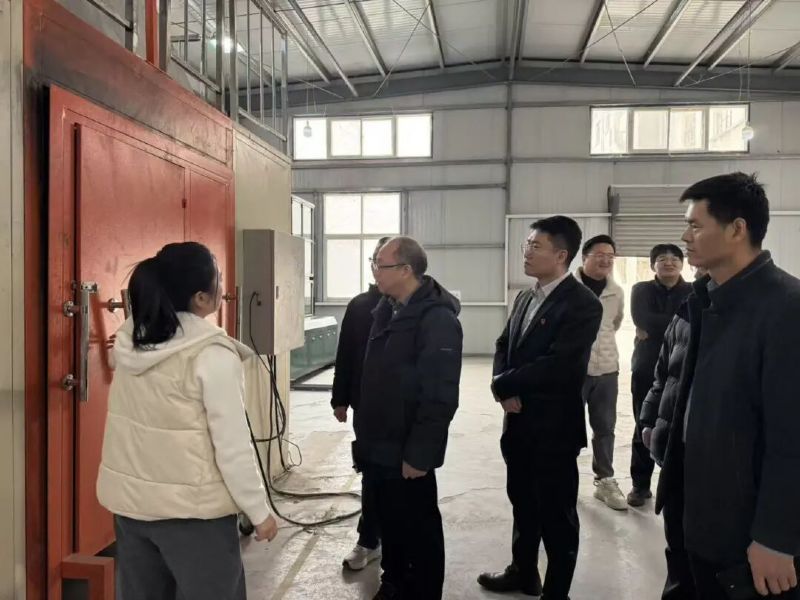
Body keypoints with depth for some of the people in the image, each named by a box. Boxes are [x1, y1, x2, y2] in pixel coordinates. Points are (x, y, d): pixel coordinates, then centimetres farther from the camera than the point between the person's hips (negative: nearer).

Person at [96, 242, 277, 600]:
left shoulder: (129, 342, -1)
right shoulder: (213, 354, -20)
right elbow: (232, 446, -17)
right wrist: (259, 512, -7)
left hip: (130, 499, 7)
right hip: (192, 507, -6)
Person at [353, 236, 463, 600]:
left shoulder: (437, 318, -19)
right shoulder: (386, 309, 8)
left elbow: (439, 396, -22)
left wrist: (419, 454, -20)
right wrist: (365, 433, 14)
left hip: (408, 453, -8)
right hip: (379, 446, 8)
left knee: (419, 529, 9)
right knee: (389, 522, 22)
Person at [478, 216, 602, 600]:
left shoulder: (582, 304, -17)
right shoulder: (525, 298, 9)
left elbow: (557, 366, -25)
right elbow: (503, 346, 10)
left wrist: (502, 384, -14)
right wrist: (505, 389, -10)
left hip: (554, 428, -8)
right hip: (519, 422, 8)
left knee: (557, 515, 9)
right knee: (523, 503, 22)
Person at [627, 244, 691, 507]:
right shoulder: (641, 290, 6)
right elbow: (641, 318, -13)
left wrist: (654, 328, -12)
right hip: (647, 370, 0)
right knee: (644, 429, 5)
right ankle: (640, 484, 17)